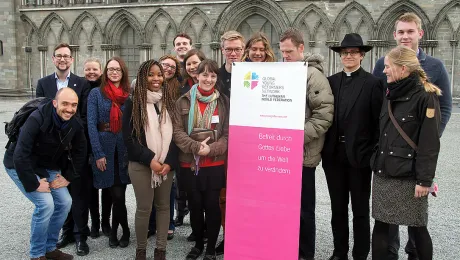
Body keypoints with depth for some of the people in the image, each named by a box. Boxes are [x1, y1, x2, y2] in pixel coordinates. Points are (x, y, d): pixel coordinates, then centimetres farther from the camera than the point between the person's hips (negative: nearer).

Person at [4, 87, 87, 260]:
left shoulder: (76, 124, -12)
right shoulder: (37, 119, -30)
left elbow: (80, 153, 3)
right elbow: (20, 155, -32)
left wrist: (68, 177, -3)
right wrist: (34, 184, -27)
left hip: (48, 167, 6)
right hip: (21, 166, -6)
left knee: (65, 202, -1)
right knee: (46, 203, -19)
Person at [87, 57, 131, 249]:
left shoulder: (130, 94, 7)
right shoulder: (96, 93, 0)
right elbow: (91, 124, -5)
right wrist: (98, 153, -11)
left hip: (125, 149, 2)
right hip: (104, 148, -2)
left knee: (118, 194, 3)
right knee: (117, 194, 0)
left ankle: (114, 231, 25)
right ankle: (124, 230, 24)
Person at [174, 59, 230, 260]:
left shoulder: (223, 101, 4)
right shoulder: (184, 101, 4)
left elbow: (228, 133, 0)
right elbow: (177, 132, -3)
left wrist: (211, 149, -16)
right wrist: (196, 146, -18)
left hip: (215, 164, -1)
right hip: (189, 163, 1)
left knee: (212, 205, 4)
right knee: (195, 205, 11)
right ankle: (198, 244, 31)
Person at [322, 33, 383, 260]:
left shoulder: (372, 83, -4)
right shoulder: (330, 81, 7)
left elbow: (379, 121, -6)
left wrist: (374, 154, -9)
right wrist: (324, 149, 0)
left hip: (359, 156, -3)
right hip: (334, 155, 4)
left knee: (360, 210, 10)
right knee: (337, 208, 14)